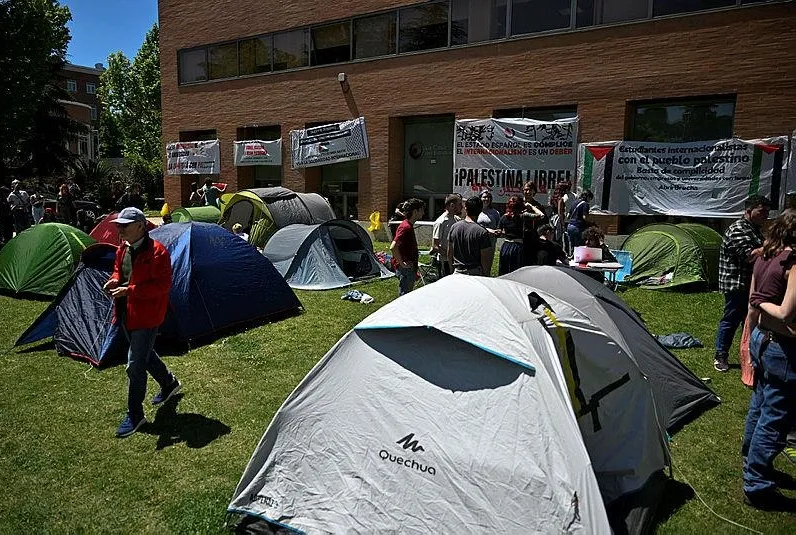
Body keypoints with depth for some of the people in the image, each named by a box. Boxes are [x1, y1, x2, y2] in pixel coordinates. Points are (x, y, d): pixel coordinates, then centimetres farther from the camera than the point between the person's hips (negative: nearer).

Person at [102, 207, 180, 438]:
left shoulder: (156, 252, -21)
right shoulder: (123, 248, 6)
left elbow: (163, 285, -23)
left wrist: (129, 290, -28)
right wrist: (114, 280, -2)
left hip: (146, 315, -9)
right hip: (126, 313, 9)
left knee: (135, 364, -5)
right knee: (145, 354, 23)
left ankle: (135, 415, 10)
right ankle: (169, 383, 47)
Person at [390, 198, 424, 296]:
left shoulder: (409, 225, 13)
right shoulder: (406, 227, -19)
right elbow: (393, 247, -29)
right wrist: (402, 263, -22)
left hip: (409, 268, 10)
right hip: (405, 269, -10)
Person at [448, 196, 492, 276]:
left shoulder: (454, 227, 0)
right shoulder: (482, 232, -15)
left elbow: (449, 253, 9)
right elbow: (485, 260, -12)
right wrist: (486, 276, 2)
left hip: (457, 272, 5)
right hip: (475, 273, -5)